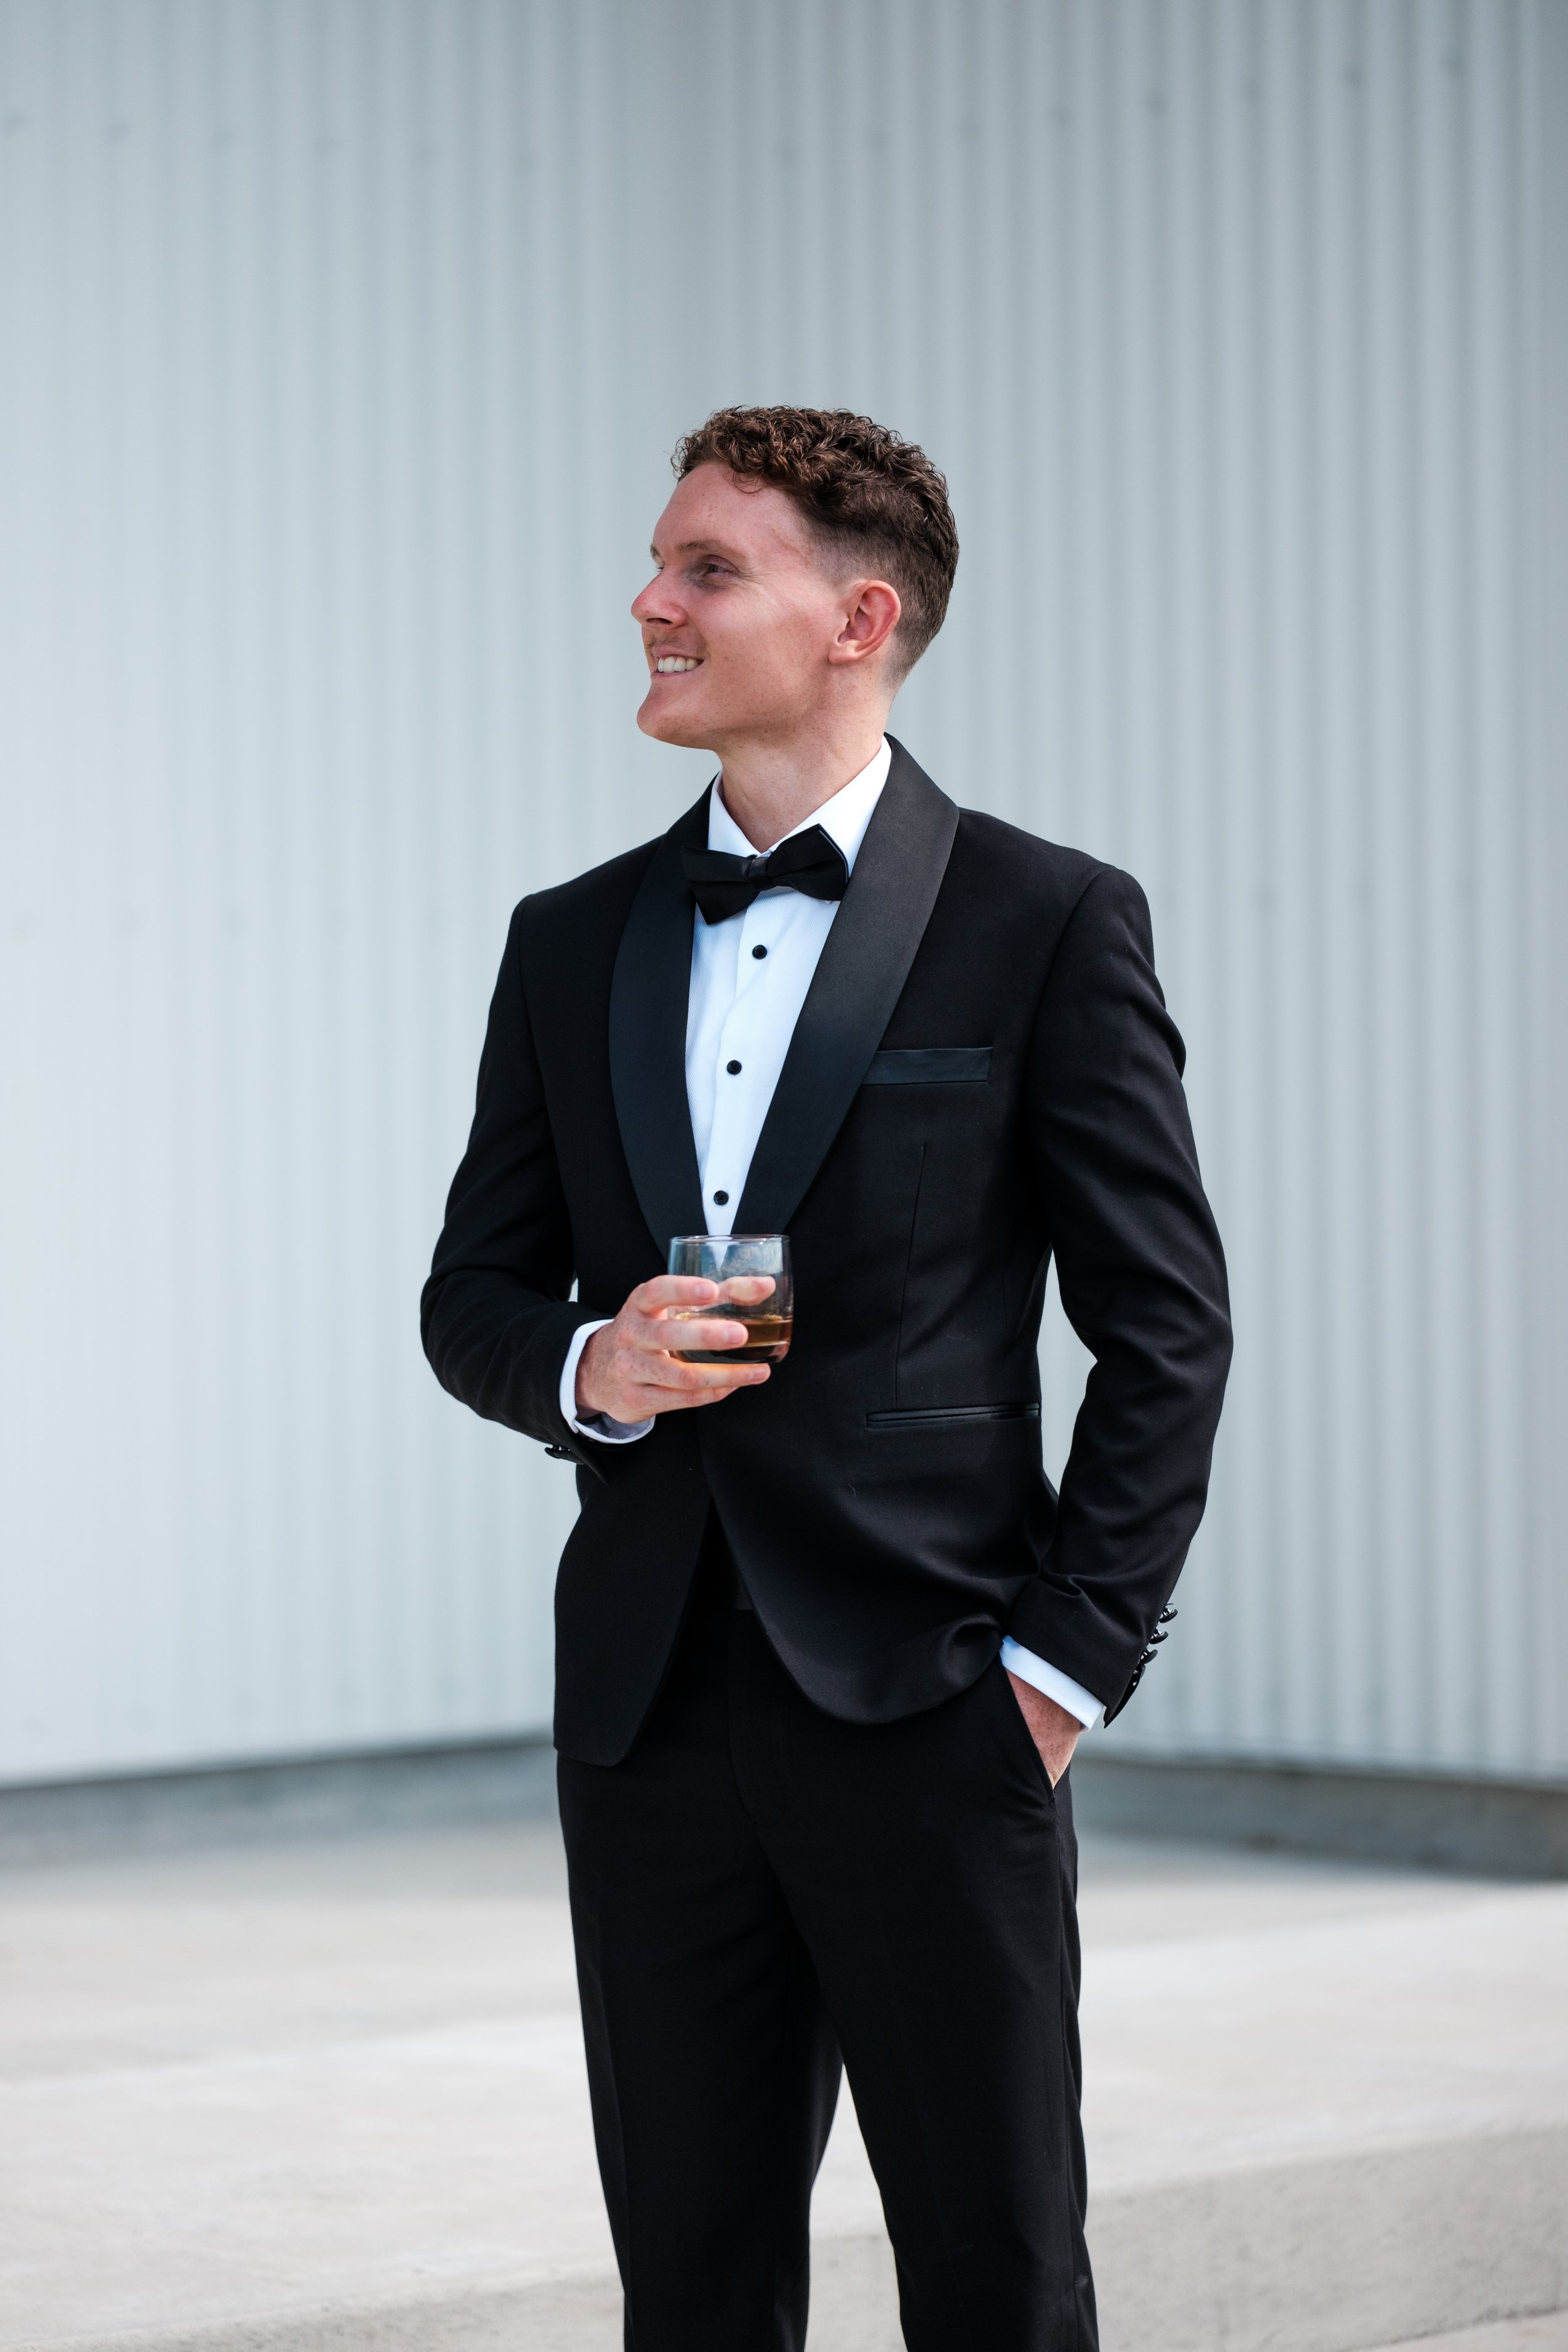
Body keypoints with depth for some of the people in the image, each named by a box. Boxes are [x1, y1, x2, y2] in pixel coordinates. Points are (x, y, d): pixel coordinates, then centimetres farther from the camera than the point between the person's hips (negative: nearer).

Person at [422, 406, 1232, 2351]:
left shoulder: (1046, 925, -2)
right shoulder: (572, 945, 12)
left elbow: (1165, 1323, -2)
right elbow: (472, 1293, 17)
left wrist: (1071, 1657, -7)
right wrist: (586, 1368, -6)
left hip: (929, 1702, -4)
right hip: (652, 1712, 4)